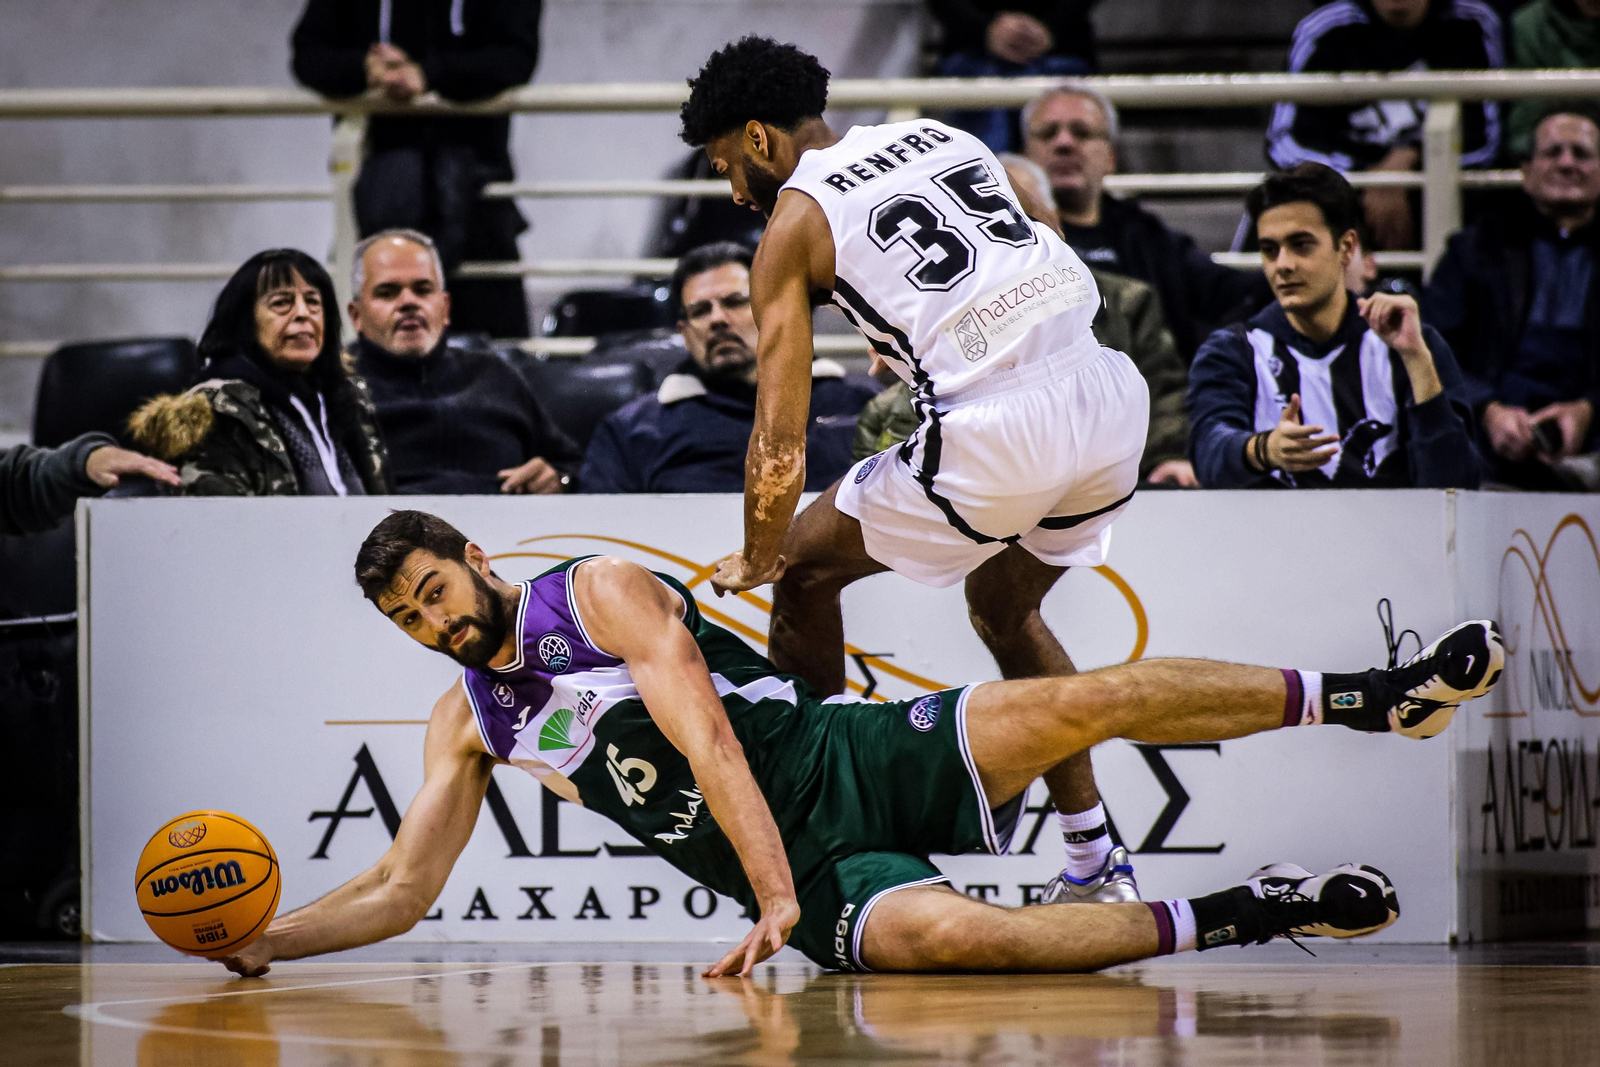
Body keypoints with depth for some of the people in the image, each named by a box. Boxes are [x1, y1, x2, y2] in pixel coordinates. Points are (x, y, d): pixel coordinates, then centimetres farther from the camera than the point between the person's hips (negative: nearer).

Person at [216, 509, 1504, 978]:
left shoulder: (600, 592, -3)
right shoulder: (466, 725, 12)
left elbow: (706, 737, -14)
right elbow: (402, 891, 11)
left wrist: (772, 897, -25)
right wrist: (260, 941, -5)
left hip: (860, 762, -2)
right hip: (809, 878, 2)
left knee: (1085, 701, -23)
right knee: (943, 935, -32)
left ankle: (1374, 696, -12)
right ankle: (1239, 916, -21)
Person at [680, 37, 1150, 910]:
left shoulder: (795, 220, 5)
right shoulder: (943, 138, 22)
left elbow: (781, 440, 3)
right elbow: (1060, 262, 24)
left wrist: (754, 562, 17)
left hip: (999, 435, -6)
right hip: (1116, 403, 7)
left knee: (803, 565, 17)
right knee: (1004, 610, 30)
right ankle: (1097, 868, 28)